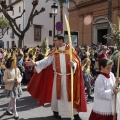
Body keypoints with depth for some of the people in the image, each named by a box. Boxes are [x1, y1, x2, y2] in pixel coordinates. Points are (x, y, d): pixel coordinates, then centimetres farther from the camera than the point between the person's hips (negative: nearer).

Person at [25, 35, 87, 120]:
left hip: (69, 77, -2)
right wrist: (35, 63, -17)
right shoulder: (54, 52, 2)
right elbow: (47, 60, -6)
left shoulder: (70, 50, -3)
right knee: (56, 94, 9)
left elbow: (76, 61, -7)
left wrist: (73, 64, -29)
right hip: (57, 77, 2)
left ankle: (75, 113, 16)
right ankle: (56, 111, 27)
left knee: (71, 94, 5)